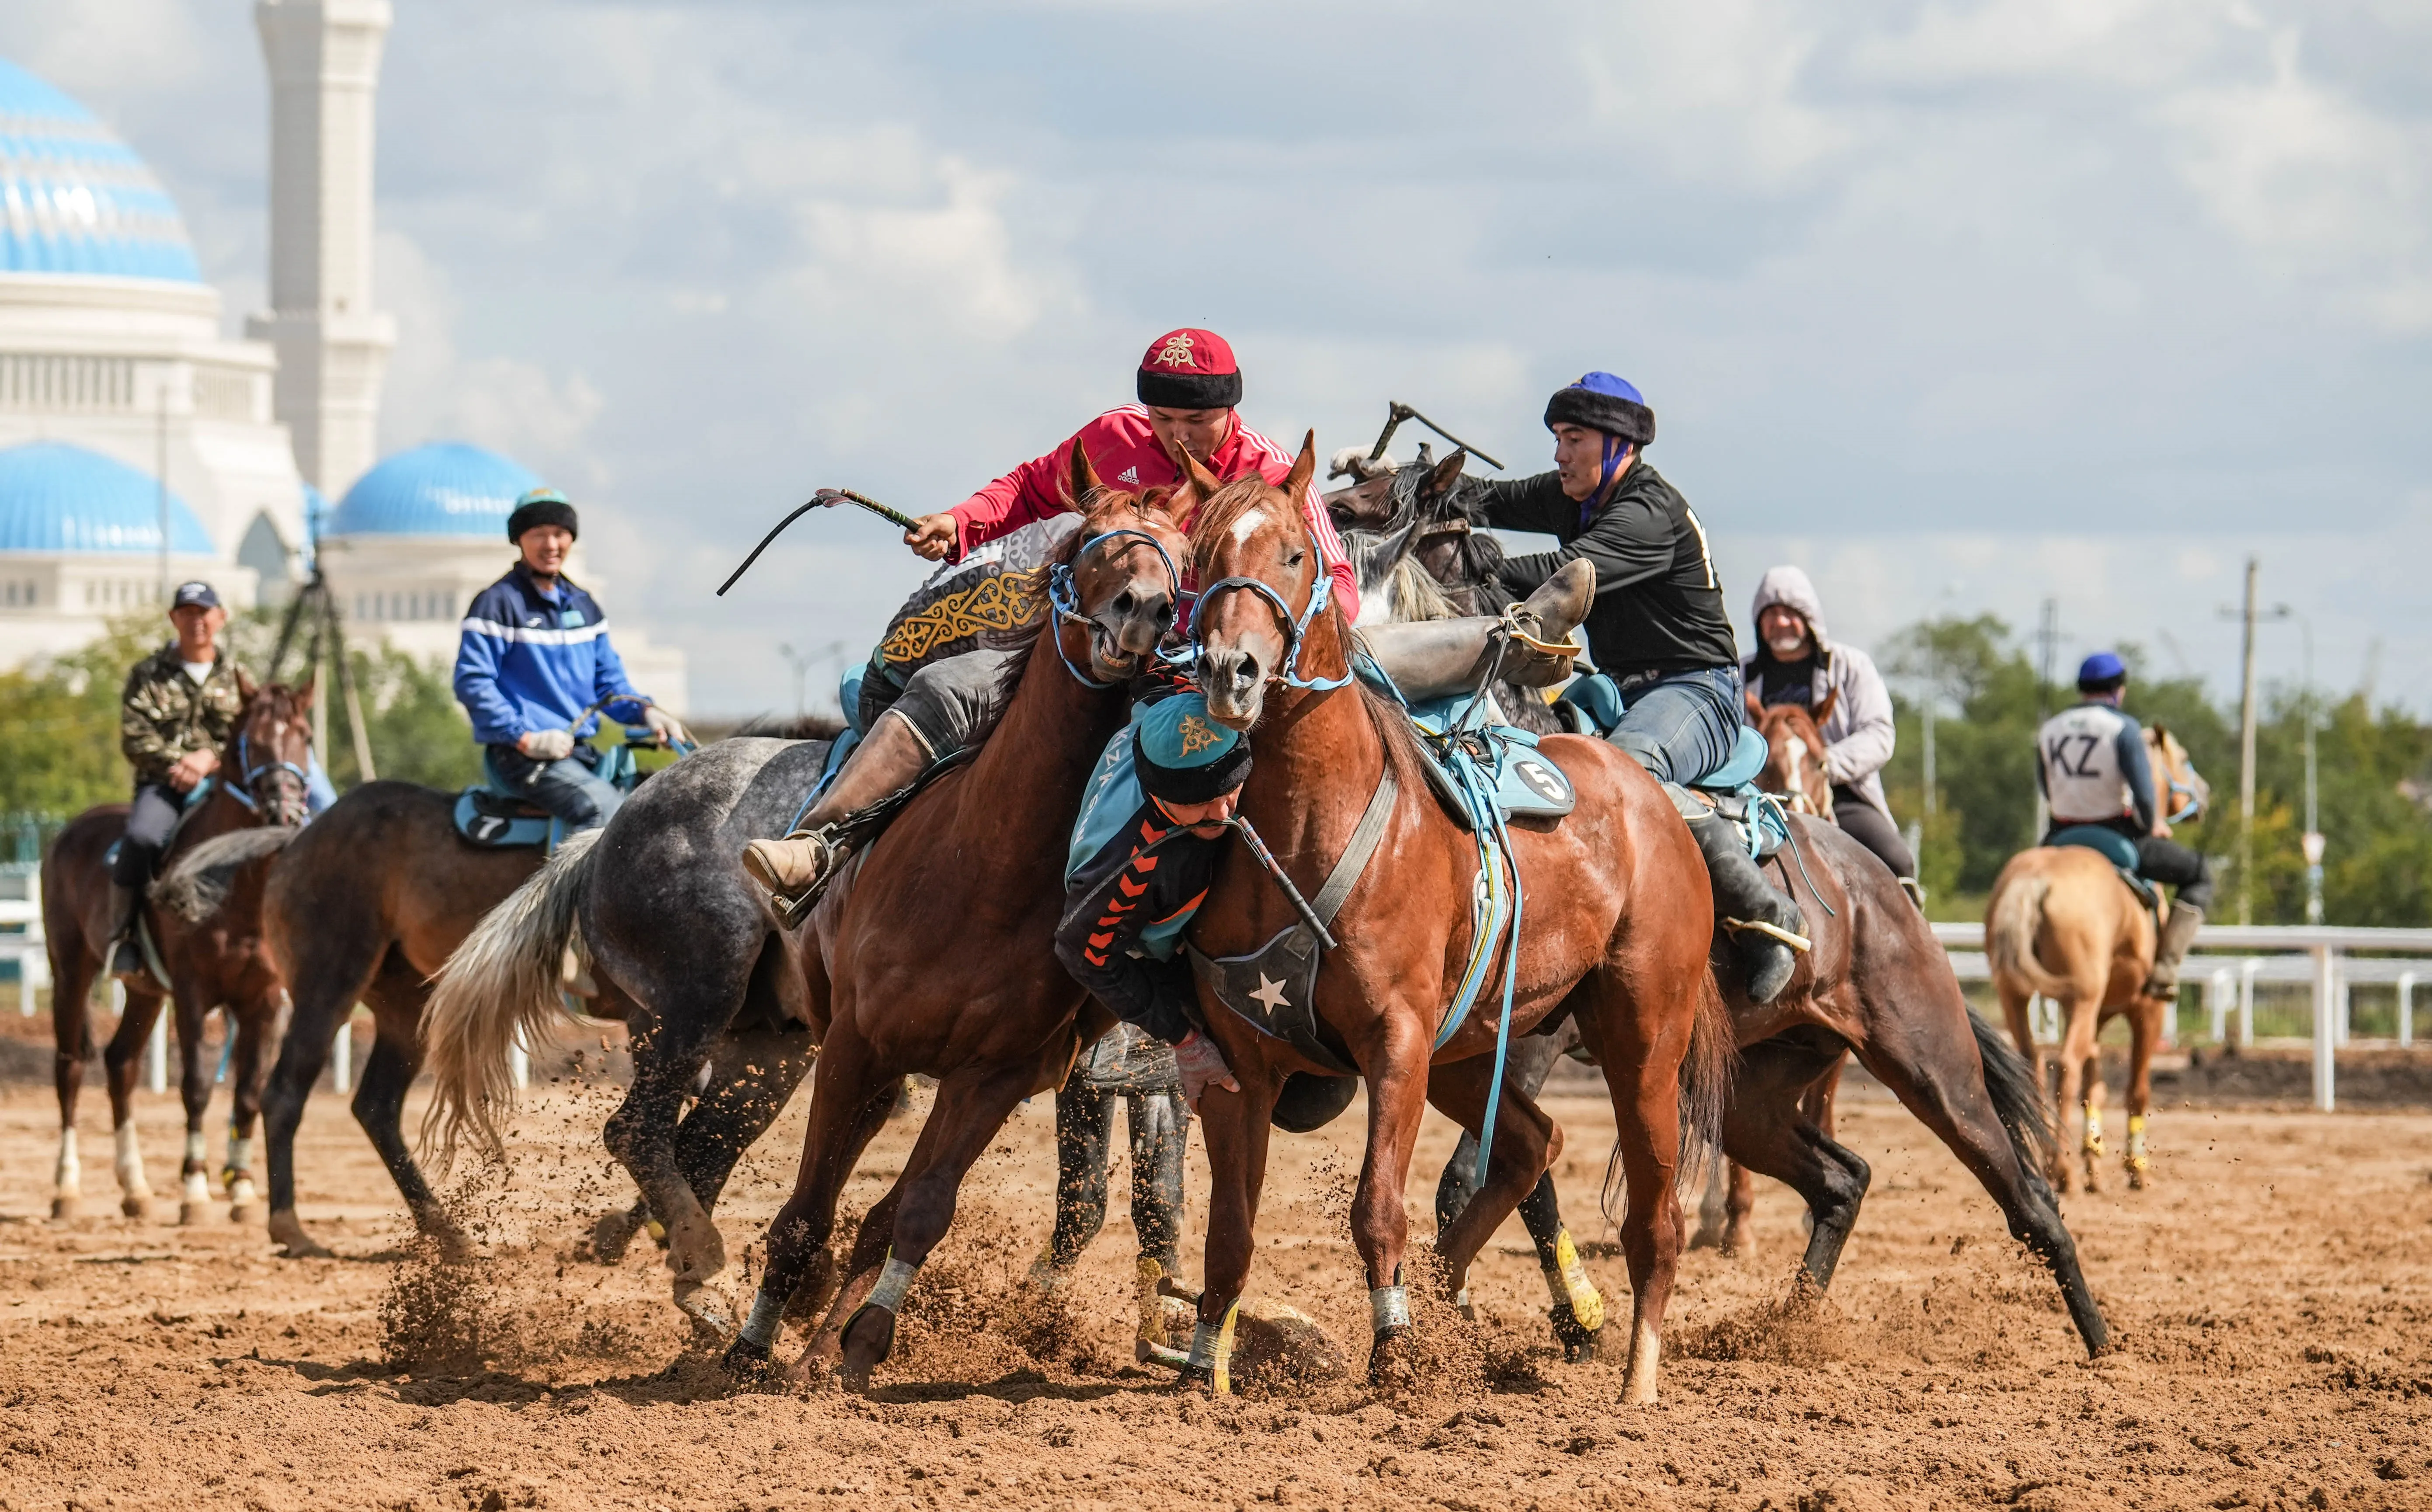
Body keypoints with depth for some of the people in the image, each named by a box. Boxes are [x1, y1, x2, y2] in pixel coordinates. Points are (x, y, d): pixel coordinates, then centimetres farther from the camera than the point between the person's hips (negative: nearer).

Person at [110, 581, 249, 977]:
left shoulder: (236, 678, 15)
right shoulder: (149, 675, 8)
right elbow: (134, 739, 0)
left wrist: (210, 758, -11)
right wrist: (178, 763, -15)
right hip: (163, 783, -2)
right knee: (141, 836, -36)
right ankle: (124, 934, -23)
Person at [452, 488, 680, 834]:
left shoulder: (583, 606, 18)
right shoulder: (497, 603, -4)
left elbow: (608, 681, 22)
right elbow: (471, 682, -10)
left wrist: (644, 711, 0)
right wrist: (524, 738, -18)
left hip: (581, 752, 8)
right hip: (519, 753, -8)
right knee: (603, 808, -29)